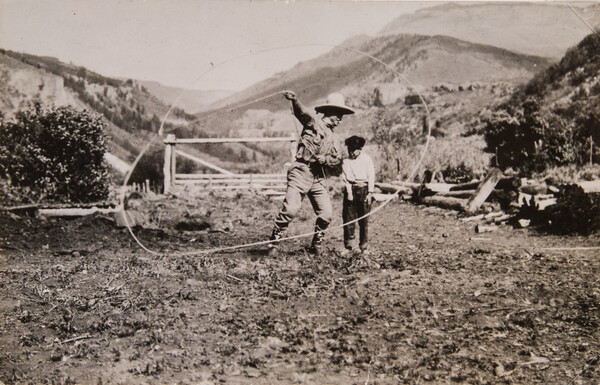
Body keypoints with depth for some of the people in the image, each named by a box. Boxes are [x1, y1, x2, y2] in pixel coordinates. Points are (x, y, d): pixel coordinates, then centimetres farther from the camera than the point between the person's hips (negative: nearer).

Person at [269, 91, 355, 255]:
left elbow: (337, 158, 13)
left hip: (319, 177, 7)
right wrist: (294, 100, -39)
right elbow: (302, 112, -18)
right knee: (290, 209, -18)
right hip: (301, 172, -7)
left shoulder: (333, 138, 24)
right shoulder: (314, 122, 2)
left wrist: (324, 159, -9)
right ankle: (274, 242, -4)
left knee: (326, 213, 1)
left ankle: (317, 244, 22)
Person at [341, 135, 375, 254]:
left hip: (364, 189, -2)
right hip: (350, 190, 2)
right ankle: (348, 246, 5)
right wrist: (349, 192, -8)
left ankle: (364, 247, 9)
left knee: (364, 220, 2)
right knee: (348, 219, -1)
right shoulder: (346, 161, 9)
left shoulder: (366, 159, 4)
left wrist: (370, 193, -7)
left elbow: (371, 176, 0)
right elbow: (345, 178, 2)